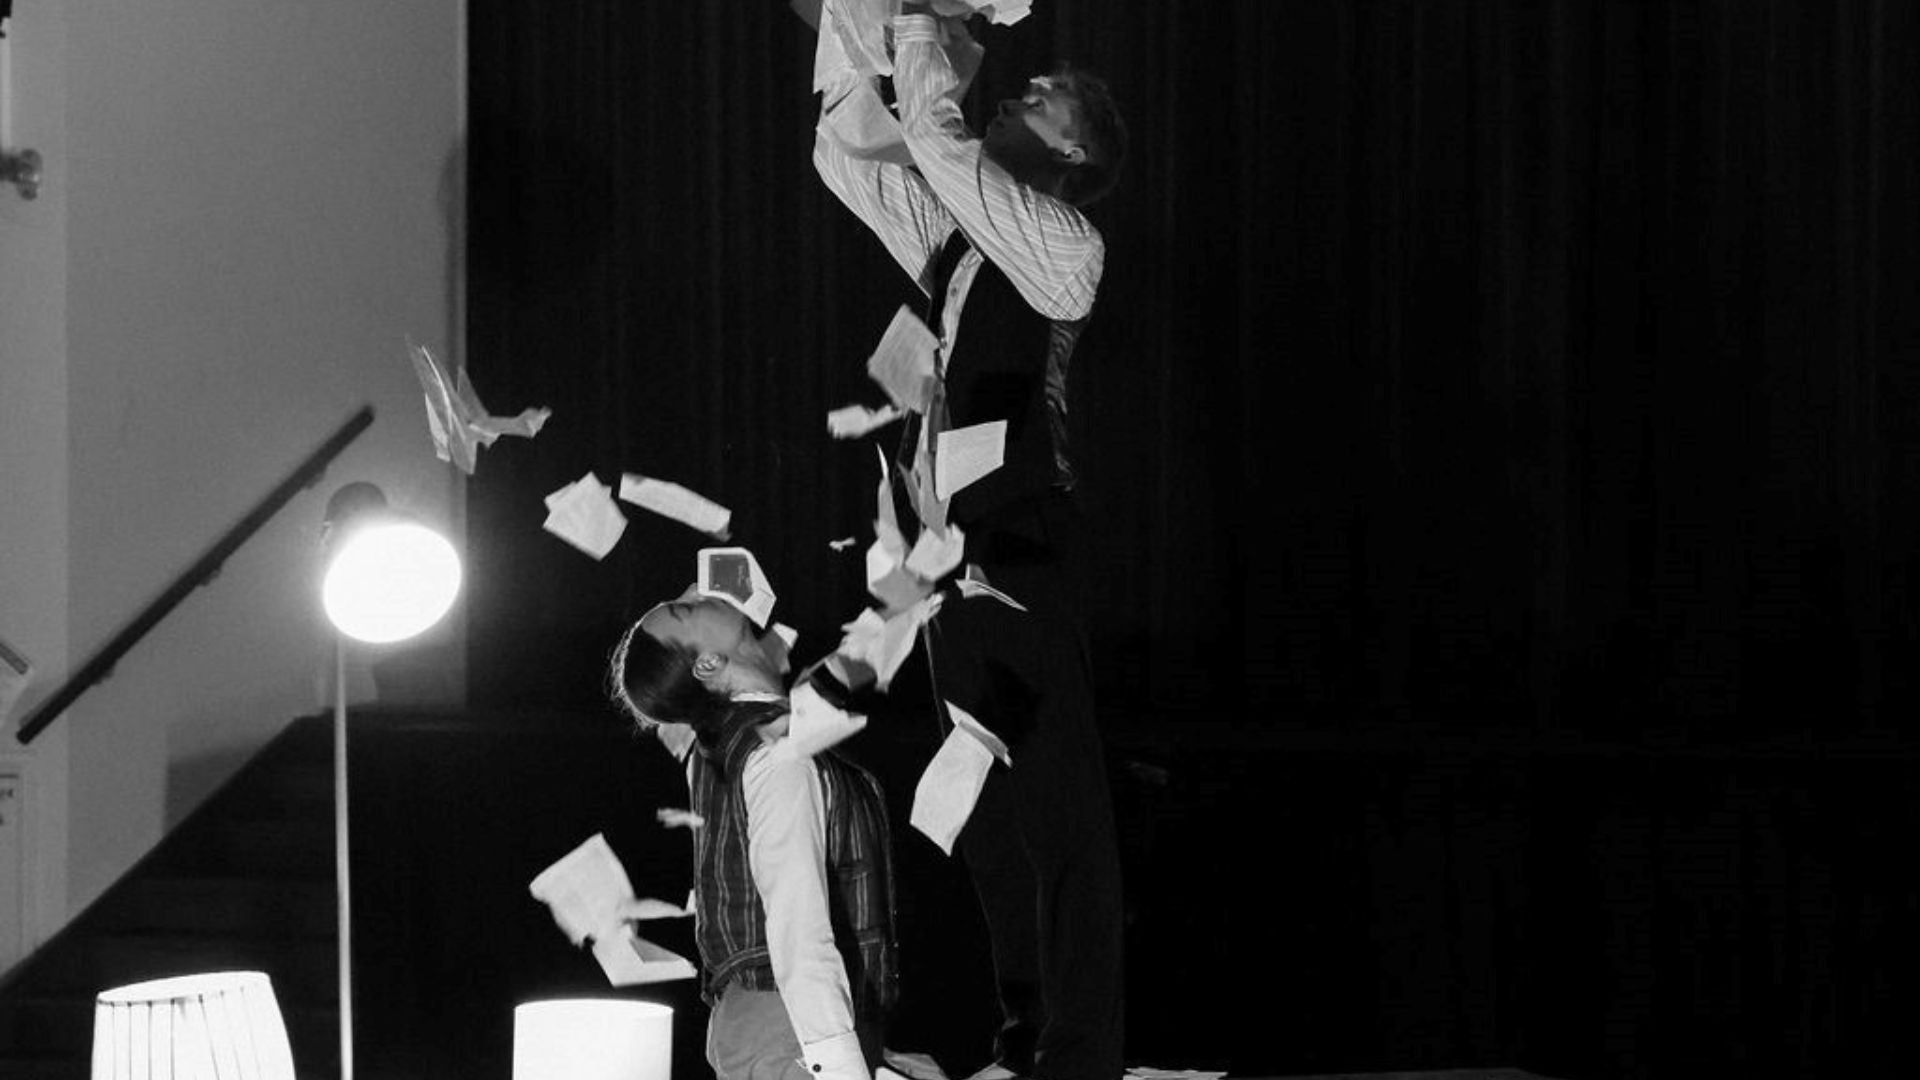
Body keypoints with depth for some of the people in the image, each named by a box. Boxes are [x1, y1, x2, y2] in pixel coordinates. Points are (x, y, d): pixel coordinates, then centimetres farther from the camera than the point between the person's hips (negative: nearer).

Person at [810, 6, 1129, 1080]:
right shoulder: (957, 240, 16)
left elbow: (938, 142, -17)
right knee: (991, 812, 12)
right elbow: (849, 157, 23)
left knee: (1056, 806, -6)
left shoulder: (1066, 244, -7)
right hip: (955, 550, 9)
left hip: (1022, 552, -9)